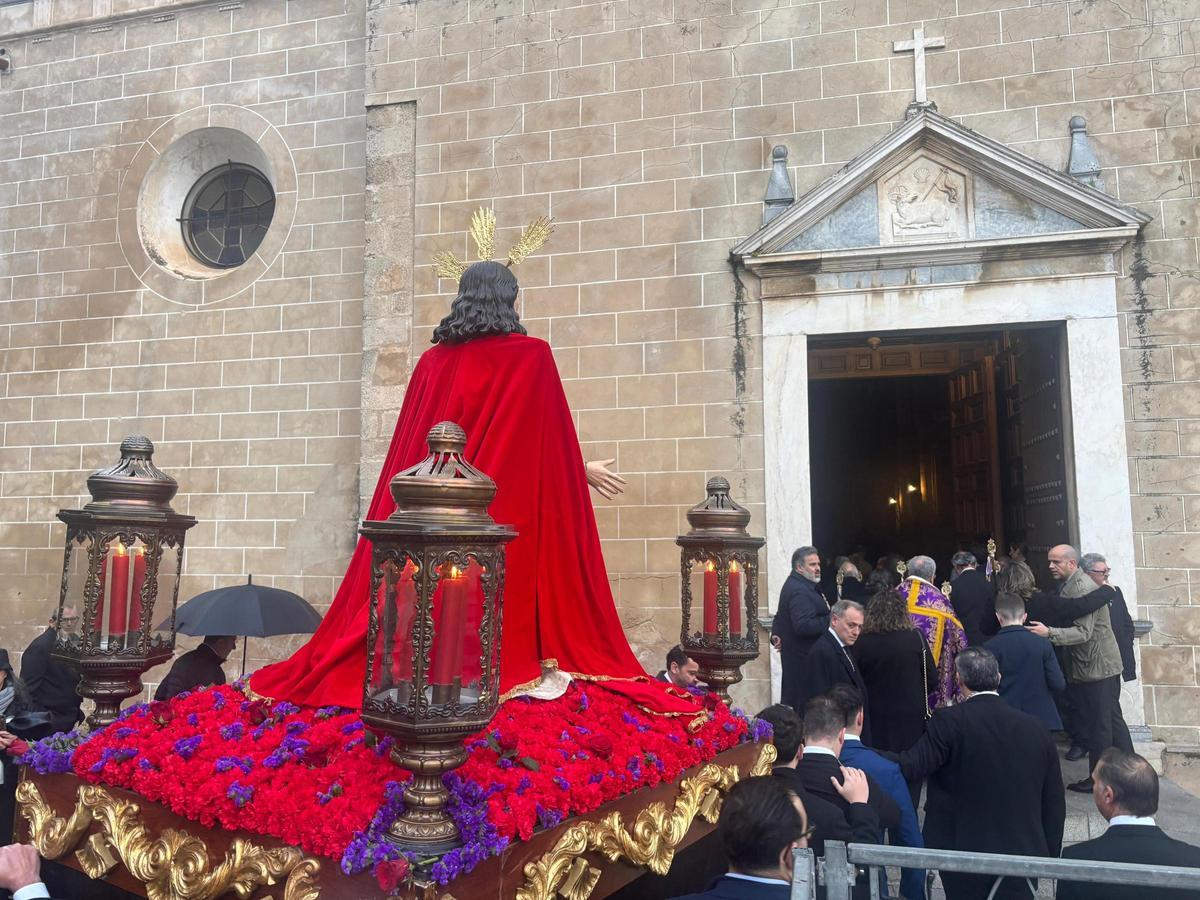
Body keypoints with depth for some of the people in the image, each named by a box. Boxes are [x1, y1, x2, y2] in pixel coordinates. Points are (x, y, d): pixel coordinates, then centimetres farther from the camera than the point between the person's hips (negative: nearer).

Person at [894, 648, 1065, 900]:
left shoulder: (948, 722, -16)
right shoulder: (1036, 729, -1)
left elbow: (910, 767, -19)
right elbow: (1055, 803, 6)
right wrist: (1050, 857, 17)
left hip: (965, 852, -3)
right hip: (1023, 857, 3)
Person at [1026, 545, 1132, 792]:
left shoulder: (1083, 588, -19)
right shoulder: (1069, 587, 10)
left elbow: (1083, 632, -25)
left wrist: (1049, 633, -33)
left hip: (1098, 667, -9)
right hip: (1086, 667, 9)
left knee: (1099, 724, 0)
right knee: (1112, 720, 15)